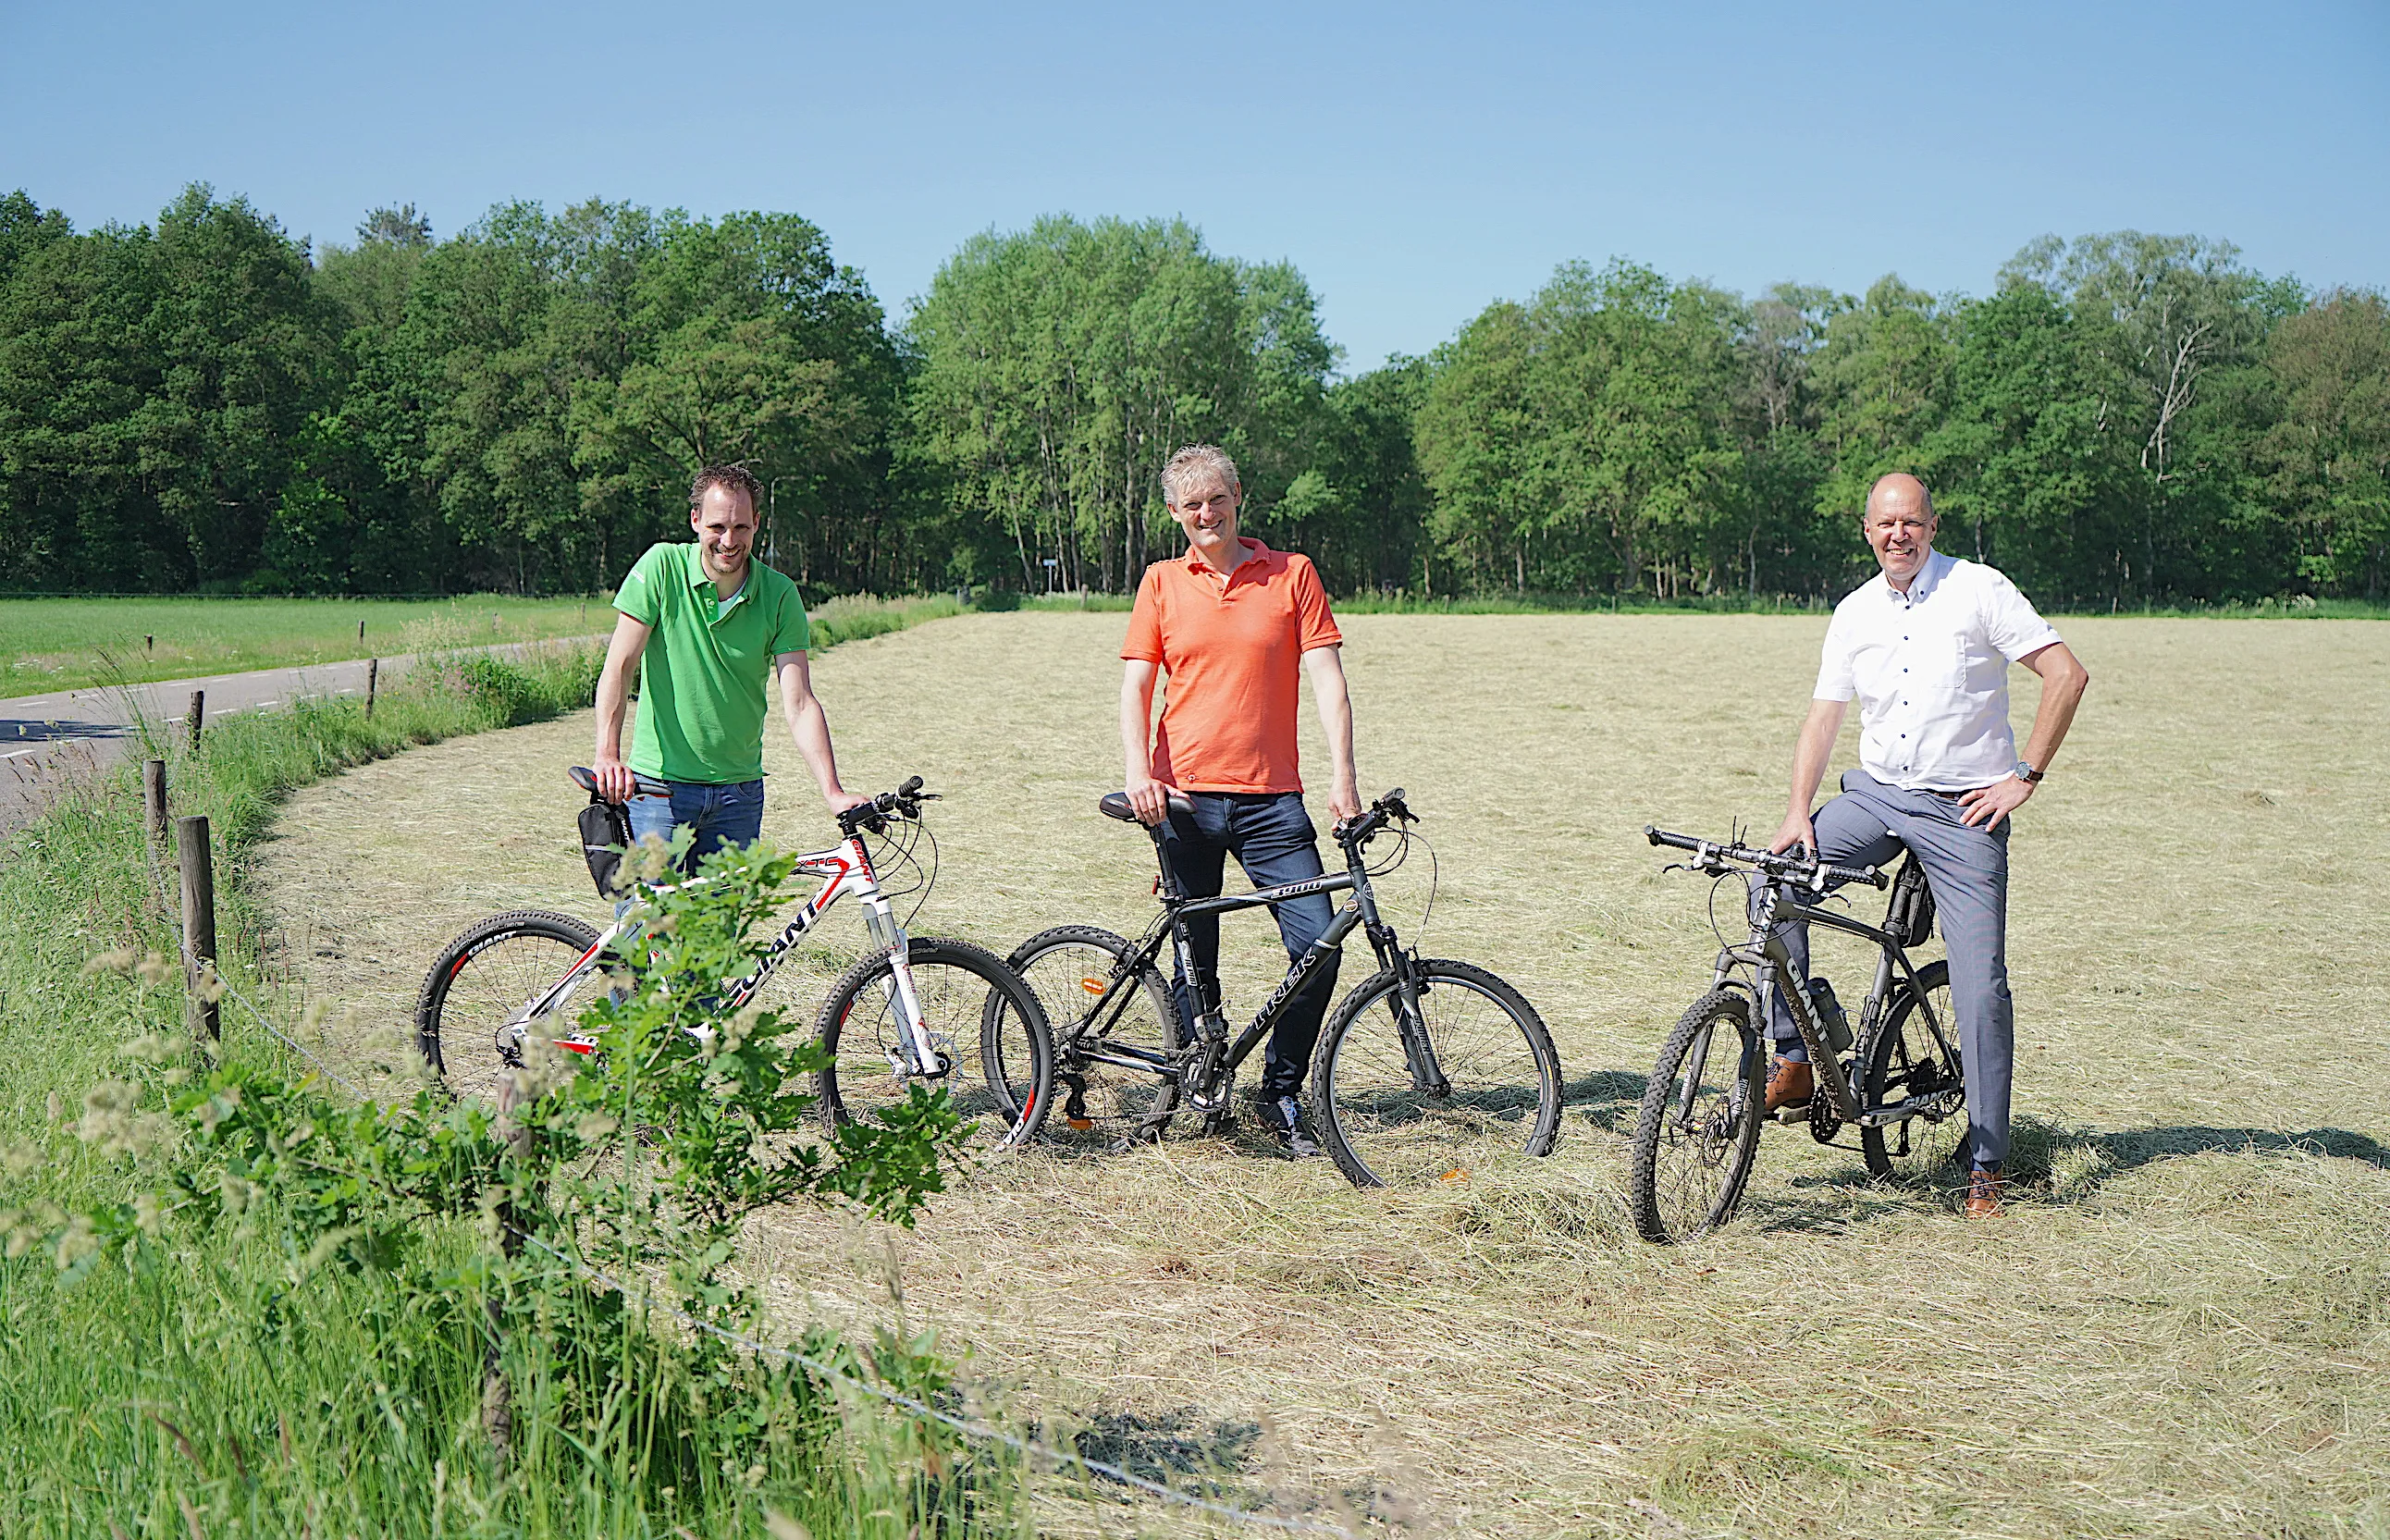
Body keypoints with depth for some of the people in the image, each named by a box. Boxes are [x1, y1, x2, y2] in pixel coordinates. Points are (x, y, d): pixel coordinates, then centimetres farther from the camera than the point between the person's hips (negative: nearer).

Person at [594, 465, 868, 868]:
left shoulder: (780, 595, -5)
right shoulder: (662, 567, -8)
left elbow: (799, 704, -10)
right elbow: (619, 666, -10)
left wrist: (833, 793, -21)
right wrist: (608, 755, -24)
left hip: (739, 792, 2)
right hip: (660, 785, -2)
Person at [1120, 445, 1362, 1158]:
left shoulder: (1292, 574, 6)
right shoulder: (1162, 582, 9)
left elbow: (1326, 678, 0)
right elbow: (1136, 685, 5)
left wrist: (1342, 776, -12)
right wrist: (1138, 771, -11)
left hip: (1270, 798, 0)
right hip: (1184, 798, 1)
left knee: (1318, 945, -10)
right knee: (1193, 962, 3)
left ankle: (1281, 1098, 7)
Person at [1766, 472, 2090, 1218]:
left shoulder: (1979, 590, -7)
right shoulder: (1855, 612, 7)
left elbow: (2067, 675, -9)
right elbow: (1824, 716, 9)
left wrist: (2025, 777, -10)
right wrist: (1798, 813, -4)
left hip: (1963, 810, -4)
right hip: (1877, 793, 4)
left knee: (1982, 987, -6)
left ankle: (1986, 1164, 6)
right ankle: (1792, 1062, -7)